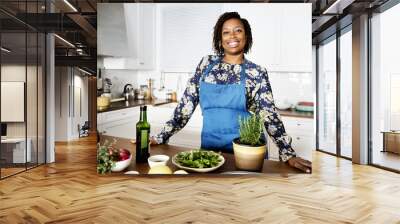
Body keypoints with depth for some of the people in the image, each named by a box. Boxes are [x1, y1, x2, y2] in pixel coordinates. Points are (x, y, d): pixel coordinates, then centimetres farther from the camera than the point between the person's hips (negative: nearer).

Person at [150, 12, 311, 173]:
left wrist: (288, 154, -15)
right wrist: (162, 136, -1)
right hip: (210, 144, 2)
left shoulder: (257, 73, -3)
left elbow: (270, 114, -6)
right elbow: (187, 103, 3)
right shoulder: (206, 63, 2)